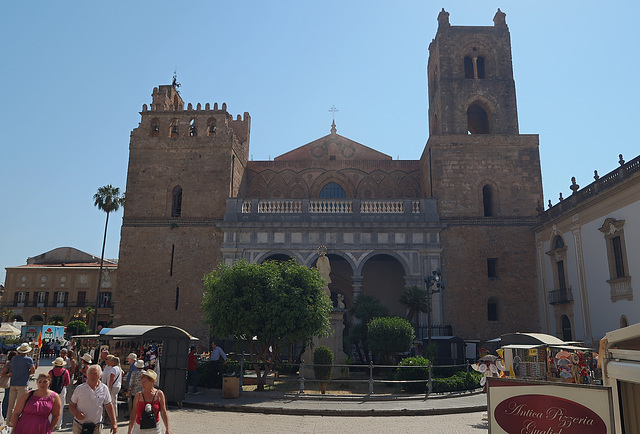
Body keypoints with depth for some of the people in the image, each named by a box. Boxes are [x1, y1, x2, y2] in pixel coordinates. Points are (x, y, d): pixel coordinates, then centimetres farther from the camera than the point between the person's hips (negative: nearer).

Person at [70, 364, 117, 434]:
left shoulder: (104, 389, -3)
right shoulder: (79, 389, -4)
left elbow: (109, 406, 3)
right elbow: (71, 406, 2)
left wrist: (114, 423, 0)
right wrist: (76, 413, -19)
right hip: (79, 426, 0)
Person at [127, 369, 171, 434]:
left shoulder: (159, 394, -4)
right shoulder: (138, 395, -2)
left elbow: (163, 412, -1)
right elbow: (133, 414, 4)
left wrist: (167, 428, -5)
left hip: (154, 429, -1)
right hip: (139, 428, 1)